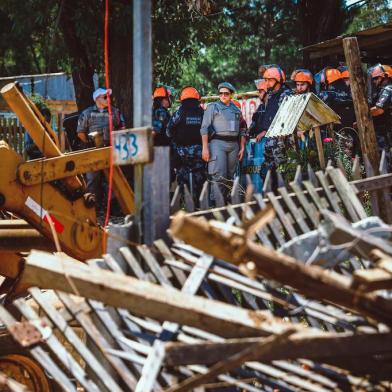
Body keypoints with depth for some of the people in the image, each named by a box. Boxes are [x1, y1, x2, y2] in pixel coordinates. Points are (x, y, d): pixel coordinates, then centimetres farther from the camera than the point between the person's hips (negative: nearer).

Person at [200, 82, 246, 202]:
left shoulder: (237, 110, 18)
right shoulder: (212, 107, 6)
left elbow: (242, 131, 21)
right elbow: (204, 128, -1)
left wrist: (242, 147, 11)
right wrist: (205, 147, -11)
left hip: (233, 145, 5)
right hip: (217, 143, -5)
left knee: (229, 176, 4)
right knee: (219, 176, -15)